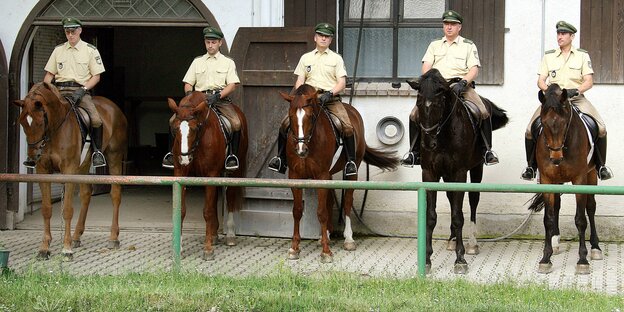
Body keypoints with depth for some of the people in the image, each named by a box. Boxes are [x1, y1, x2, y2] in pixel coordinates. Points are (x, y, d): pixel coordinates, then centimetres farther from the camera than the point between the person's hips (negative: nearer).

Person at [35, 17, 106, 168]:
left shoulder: (90, 50, 5)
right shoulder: (58, 50, 14)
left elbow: (96, 76, 2)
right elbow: (49, 74, 17)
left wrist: (82, 90, -13)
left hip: (82, 90, -3)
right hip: (60, 91, 3)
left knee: (95, 120, -26)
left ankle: (97, 151, -6)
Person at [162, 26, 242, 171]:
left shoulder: (228, 62, 13)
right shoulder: (197, 61, 20)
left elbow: (232, 85, 0)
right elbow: (188, 83, 17)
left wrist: (217, 96, -17)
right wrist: (189, 94, -7)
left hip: (221, 98, -2)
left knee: (236, 123, -31)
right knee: (174, 120, -19)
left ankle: (233, 155, -13)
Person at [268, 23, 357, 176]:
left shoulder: (336, 58, 10)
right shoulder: (306, 58, 16)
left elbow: (342, 83, 1)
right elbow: (299, 82, 11)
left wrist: (329, 94, -17)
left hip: (331, 98, -2)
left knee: (347, 127, -25)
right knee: (286, 123, -15)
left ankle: (351, 161, -14)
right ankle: (281, 158, -2)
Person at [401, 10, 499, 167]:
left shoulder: (468, 45, 12)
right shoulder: (435, 45, 20)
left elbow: (474, 69, 1)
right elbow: (426, 67, 9)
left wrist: (462, 83, -18)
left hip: (461, 85, -2)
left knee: (484, 113, -24)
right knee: (415, 114, -18)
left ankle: (488, 150, -12)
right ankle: (414, 151, -5)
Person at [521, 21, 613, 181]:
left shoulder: (582, 55, 8)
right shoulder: (548, 56, 11)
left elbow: (589, 81, 0)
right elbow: (540, 81, 6)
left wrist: (576, 90, -19)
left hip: (577, 98, -1)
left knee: (600, 128, -20)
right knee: (530, 130, -17)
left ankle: (601, 166, 0)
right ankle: (531, 166, 4)